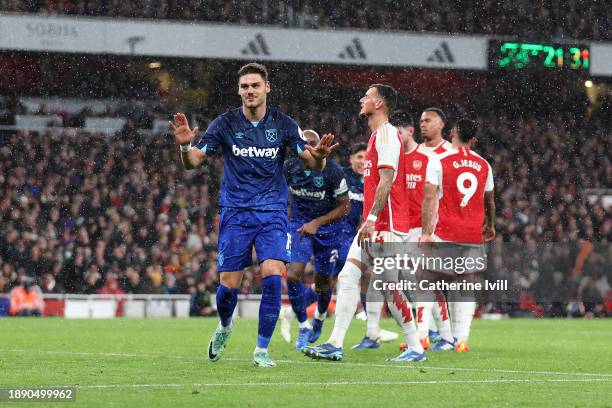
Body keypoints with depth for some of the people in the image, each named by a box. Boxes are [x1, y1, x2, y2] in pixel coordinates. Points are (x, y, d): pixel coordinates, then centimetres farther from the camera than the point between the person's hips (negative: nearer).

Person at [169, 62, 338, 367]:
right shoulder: (224, 124, -3)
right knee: (229, 284, -2)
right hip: (235, 213, 0)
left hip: (272, 213, 0)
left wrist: (318, 156, -27)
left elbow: (311, 164, -2)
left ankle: (262, 349, -6)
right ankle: (224, 327, 32)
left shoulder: (283, 124, -1)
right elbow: (193, 162, -6)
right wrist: (185, 146, -29)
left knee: (272, 277, -17)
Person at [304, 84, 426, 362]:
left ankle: (415, 348, 0)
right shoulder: (377, 135, 21)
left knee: (390, 287, -7)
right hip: (374, 226, 10)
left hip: (386, 225, -10)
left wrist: (372, 219, -23)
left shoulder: (386, 133, -10)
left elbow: (386, 181, -19)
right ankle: (335, 345, -2)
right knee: (347, 277, 2)